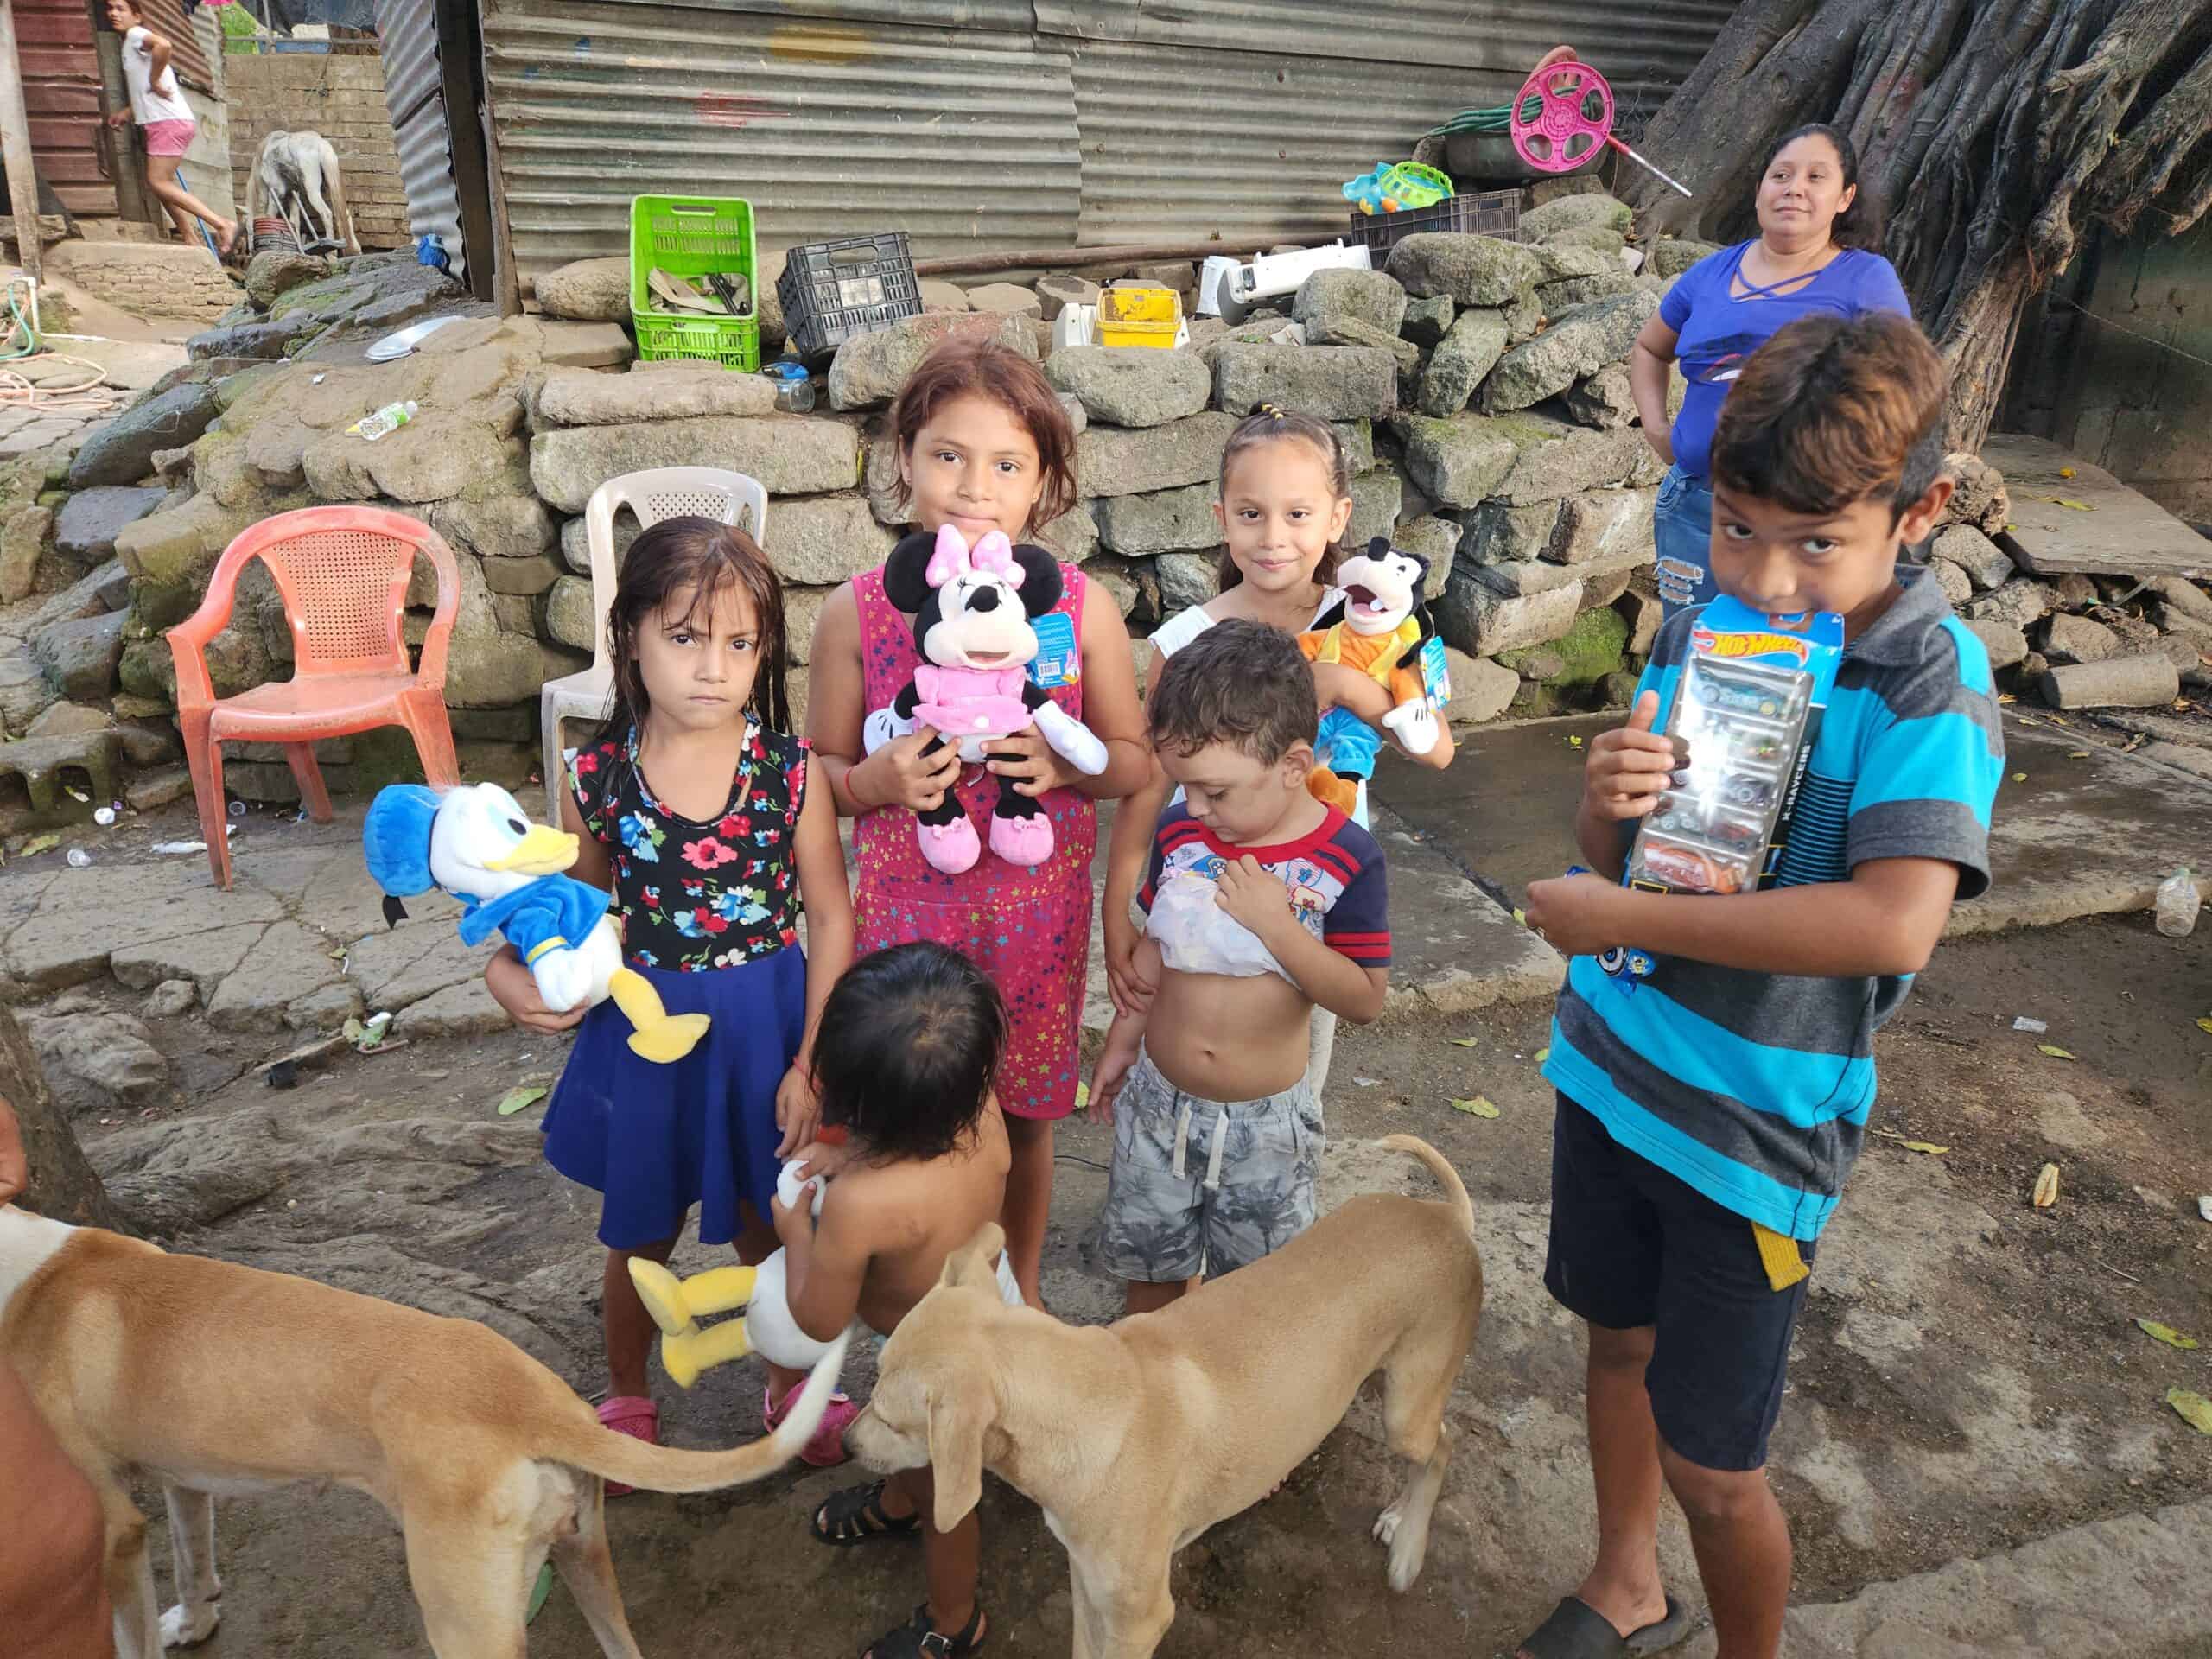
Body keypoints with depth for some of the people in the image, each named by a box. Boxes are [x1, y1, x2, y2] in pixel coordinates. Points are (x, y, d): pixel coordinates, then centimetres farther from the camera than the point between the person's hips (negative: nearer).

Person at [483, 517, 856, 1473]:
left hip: (765, 1025, -1)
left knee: (766, 1224, 18)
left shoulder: (790, 770, -14)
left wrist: (809, 1063, -9)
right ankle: (626, 1400, 46)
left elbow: (831, 917, -8)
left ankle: (791, 1385, 45)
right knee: (641, 1233, 19)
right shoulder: (597, 777, -10)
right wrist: (514, 973, -15)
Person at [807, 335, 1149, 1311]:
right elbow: (821, 769, 1)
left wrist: (1067, 762, -19)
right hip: (905, 910, 0)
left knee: (1023, 1116, 17)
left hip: (1037, 910, 1)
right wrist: (876, 780, -20)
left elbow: (1134, 761, 2)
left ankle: (1019, 1294, 44)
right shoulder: (858, 612, -7)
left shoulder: (1080, 610, -7)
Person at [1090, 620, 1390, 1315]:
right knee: (1150, 1267, 21)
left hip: (1265, 1120, -3)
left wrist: (1274, 923, -28)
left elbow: (1365, 997, -19)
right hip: (1159, 1100, 3)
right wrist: (1121, 1043, 11)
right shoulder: (1178, 834, -9)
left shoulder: (1346, 860, -19)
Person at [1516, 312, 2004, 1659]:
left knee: (1708, 1463, 8)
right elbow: (1617, 853, 5)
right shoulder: (1704, 624, -3)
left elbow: (1896, 924, -35)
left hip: (1756, 1125, -6)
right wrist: (1610, 802, -20)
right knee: (1618, 1340, 24)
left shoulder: (1933, 686, -19)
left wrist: (1616, 917, -29)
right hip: (1613, 1058, 6)